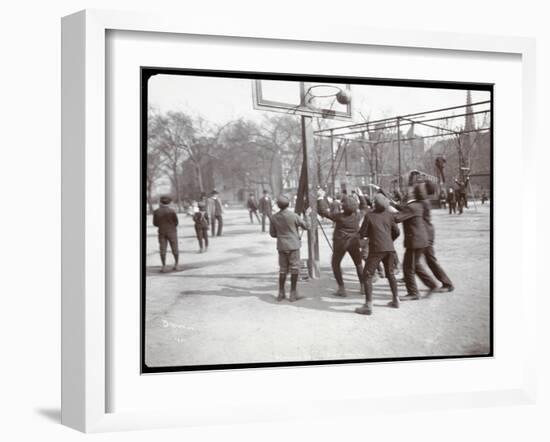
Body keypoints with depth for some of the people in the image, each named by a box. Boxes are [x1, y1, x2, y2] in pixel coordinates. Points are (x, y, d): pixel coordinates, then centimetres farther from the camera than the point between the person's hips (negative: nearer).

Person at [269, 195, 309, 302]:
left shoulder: (274, 217, -2)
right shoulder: (293, 216, -12)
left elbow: (272, 233, 6)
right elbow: (306, 226, -3)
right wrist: (307, 215, 12)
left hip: (281, 246, 4)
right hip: (293, 245, -4)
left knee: (283, 269, 13)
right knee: (294, 269, 4)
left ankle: (281, 293, 14)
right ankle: (293, 293, 3)